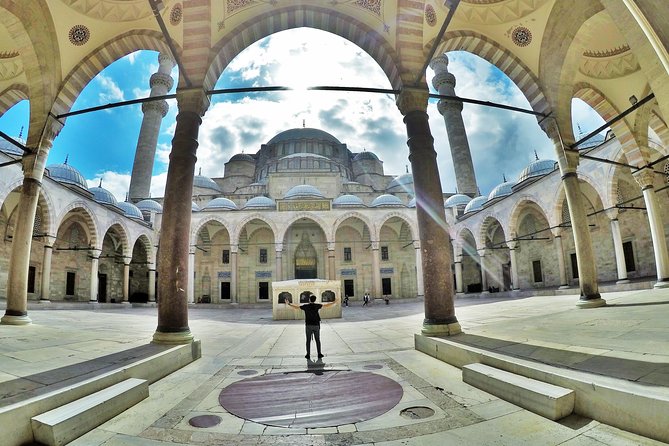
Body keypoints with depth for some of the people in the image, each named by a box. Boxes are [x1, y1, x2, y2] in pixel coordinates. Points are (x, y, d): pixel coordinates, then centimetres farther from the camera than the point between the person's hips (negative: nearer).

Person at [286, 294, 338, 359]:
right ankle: (319, 354, 8)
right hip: (316, 325, 0)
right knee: (317, 340, 8)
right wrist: (334, 302, 12)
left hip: (308, 325, 0)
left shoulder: (305, 306, -2)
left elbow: (296, 306, 7)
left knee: (308, 340, 6)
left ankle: (308, 354, 7)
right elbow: (326, 305, 1)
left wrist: (289, 304, 20)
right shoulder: (317, 305, -2)